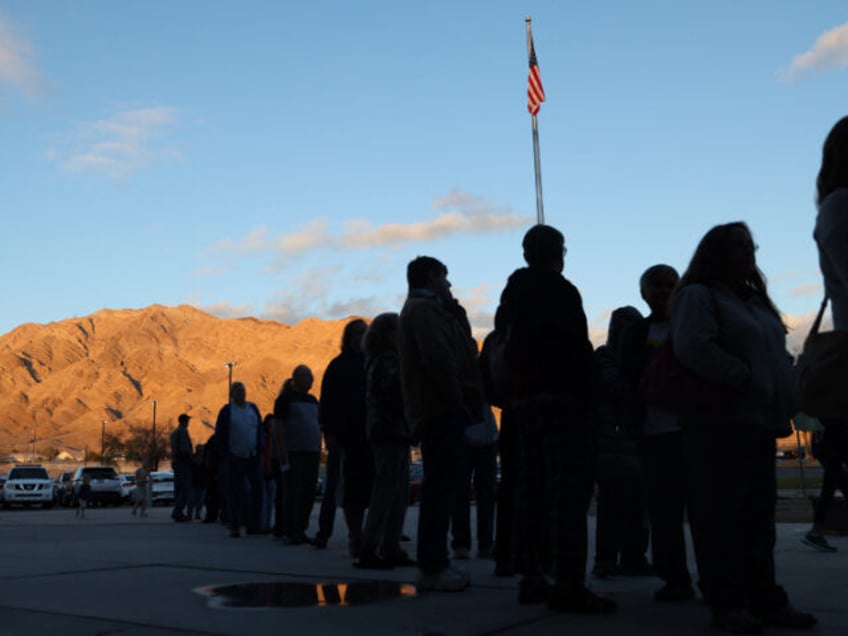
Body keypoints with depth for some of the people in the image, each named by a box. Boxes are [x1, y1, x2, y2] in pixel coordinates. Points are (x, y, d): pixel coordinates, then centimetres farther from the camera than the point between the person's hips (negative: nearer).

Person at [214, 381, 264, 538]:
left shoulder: (253, 408, 10)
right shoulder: (227, 411, 0)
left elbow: (260, 430, 13)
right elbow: (219, 435, 1)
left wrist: (260, 451, 3)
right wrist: (224, 456, -5)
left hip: (253, 457, 3)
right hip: (234, 458, -3)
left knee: (257, 488, 0)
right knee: (234, 492, -1)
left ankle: (253, 525, 9)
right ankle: (234, 527, 4)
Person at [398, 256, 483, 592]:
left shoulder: (423, 309, 24)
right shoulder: (423, 309, -9)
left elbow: (461, 345, 18)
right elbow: (438, 357, -23)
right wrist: (456, 398, -15)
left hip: (438, 410, 11)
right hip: (441, 411, -11)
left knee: (442, 486, 13)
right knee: (441, 486, -9)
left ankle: (433, 563, 18)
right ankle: (433, 567, -6)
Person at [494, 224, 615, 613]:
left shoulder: (512, 294, 17)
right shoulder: (560, 290, -7)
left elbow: (506, 344, 16)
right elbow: (577, 348, -13)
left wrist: (517, 387, 14)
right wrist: (588, 392, -7)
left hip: (523, 398, 8)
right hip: (562, 396, -8)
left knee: (534, 489, 11)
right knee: (570, 490, -10)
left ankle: (532, 577, 14)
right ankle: (569, 586, -13)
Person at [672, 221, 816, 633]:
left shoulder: (754, 300, 23)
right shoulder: (699, 295, -4)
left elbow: (775, 352, 27)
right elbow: (693, 348, -20)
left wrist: (784, 390, 7)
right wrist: (746, 380, -18)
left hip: (759, 421, 8)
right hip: (719, 422, -8)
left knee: (759, 515, 9)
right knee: (722, 514, -5)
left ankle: (765, 600, 15)